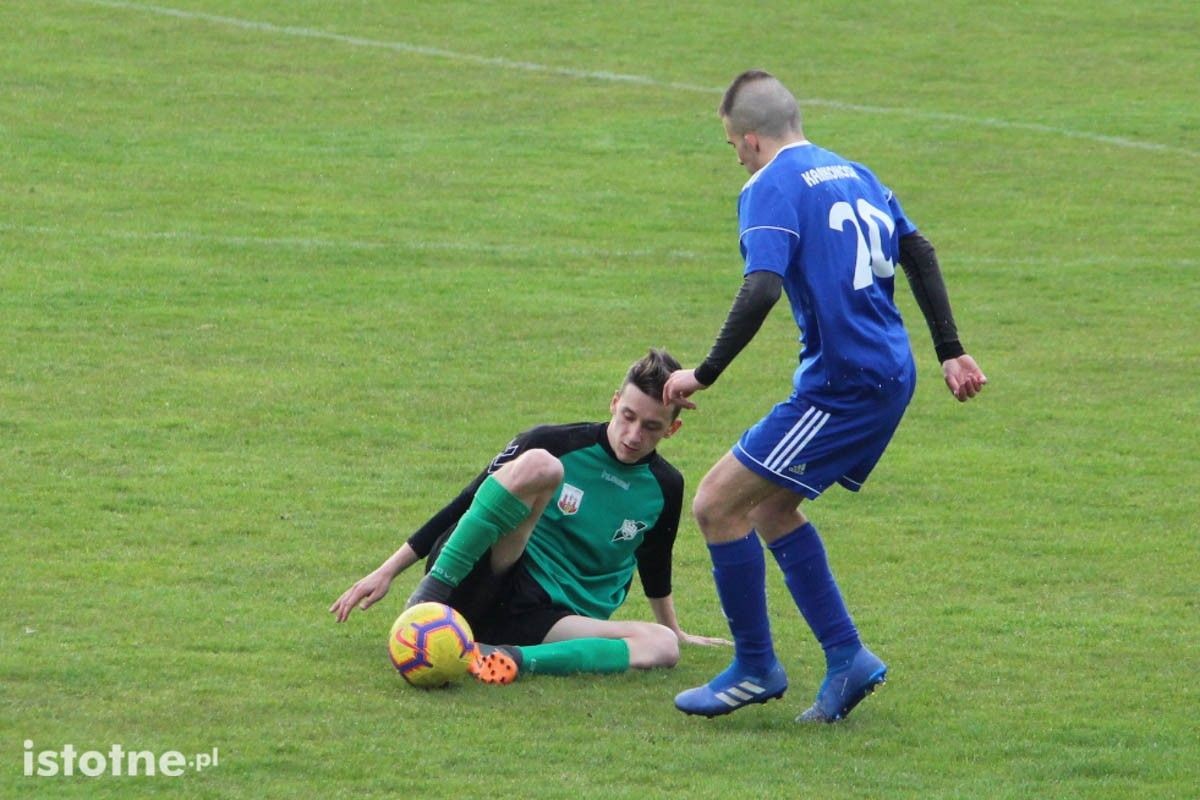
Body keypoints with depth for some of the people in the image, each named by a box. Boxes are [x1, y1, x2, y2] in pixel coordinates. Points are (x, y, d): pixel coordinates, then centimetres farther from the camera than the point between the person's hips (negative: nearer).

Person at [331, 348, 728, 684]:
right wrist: (387, 571, 0)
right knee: (538, 466, -29)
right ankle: (426, 602, -33)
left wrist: (675, 630, 41)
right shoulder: (555, 444, -1)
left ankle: (514, 658, -41)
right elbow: (463, 505, 2)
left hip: (546, 621, 3)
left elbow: (655, 568, 28)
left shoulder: (664, 488, 10)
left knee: (662, 646, -28)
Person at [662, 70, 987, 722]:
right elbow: (918, 255, 19)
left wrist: (704, 374, -16)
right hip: (891, 375, 9)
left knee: (717, 504, -3)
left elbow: (761, 291, -22)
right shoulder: (850, 173, 16)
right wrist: (949, 351, 22)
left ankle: (755, 667, 4)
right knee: (769, 507, 20)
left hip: (842, 386, -9)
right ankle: (846, 658, 17)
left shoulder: (770, 188, -10)